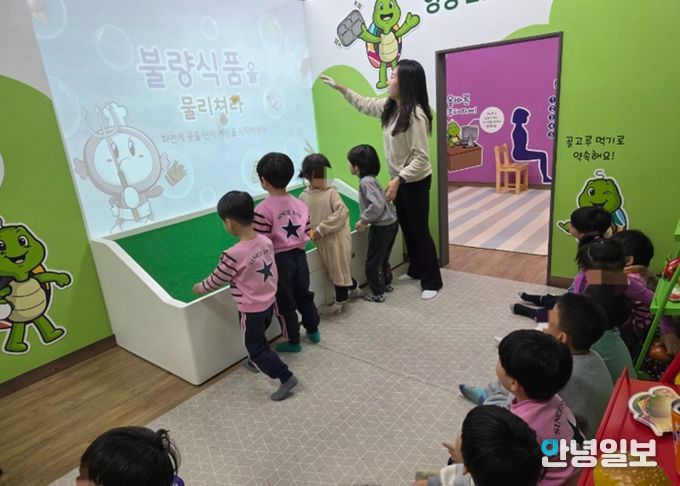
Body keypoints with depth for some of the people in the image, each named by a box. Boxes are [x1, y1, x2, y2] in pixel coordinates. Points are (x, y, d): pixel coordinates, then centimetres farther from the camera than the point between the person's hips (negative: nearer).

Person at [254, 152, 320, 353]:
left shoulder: (263, 209, -20)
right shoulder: (301, 204, -2)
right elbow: (307, 235, 3)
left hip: (279, 260, -5)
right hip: (299, 255, 6)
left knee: (286, 302, 12)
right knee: (304, 294, 23)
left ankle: (293, 341, 27)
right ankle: (313, 331, 40)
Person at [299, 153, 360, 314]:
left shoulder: (331, 192, -11)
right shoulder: (304, 197, 1)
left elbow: (341, 213, -19)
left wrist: (322, 228, -20)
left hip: (337, 238, -5)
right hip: (322, 241, 5)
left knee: (339, 267, 6)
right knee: (333, 268, 18)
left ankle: (340, 300, 21)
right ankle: (352, 288, 41)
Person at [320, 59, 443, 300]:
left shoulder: (415, 115, -25)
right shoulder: (389, 106, 2)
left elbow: (421, 158, -26)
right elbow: (365, 104, 21)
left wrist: (398, 180, -32)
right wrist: (340, 88, 19)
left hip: (415, 182, -9)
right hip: (400, 179, 9)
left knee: (419, 230, 0)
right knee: (406, 227, 18)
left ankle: (432, 282, 14)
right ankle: (416, 270, 36)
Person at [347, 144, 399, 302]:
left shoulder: (366, 182, -20)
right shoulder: (370, 179, 8)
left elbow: (377, 205, -30)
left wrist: (364, 220, -20)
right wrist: (366, 220, 14)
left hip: (381, 227, -9)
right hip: (390, 223, 9)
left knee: (373, 262, 5)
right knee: (382, 258, 25)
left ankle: (377, 293, 16)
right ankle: (386, 284, 41)